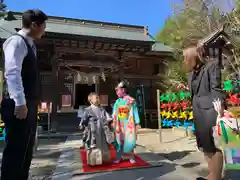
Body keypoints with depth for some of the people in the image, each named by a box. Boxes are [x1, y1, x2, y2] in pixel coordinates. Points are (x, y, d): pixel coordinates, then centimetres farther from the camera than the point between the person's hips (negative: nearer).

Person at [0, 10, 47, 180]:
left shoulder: (28, 44, 20)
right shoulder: (17, 41, -8)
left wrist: (29, 103, 17)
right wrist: (20, 102, -26)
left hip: (29, 104, 10)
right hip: (19, 105, -9)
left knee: (25, 150, 16)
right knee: (16, 150, -1)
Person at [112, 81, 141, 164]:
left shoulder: (131, 100, -6)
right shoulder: (117, 102, 5)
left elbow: (135, 112, -2)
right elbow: (114, 113, 8)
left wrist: (137, 123, -1)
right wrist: (113, 122, 4)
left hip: (129, 124, -3)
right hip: (119, 124, 3)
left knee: (130, 141, 3)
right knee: (119, 141, 8)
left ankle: (131, 157, 22)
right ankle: (118, 158, 20)